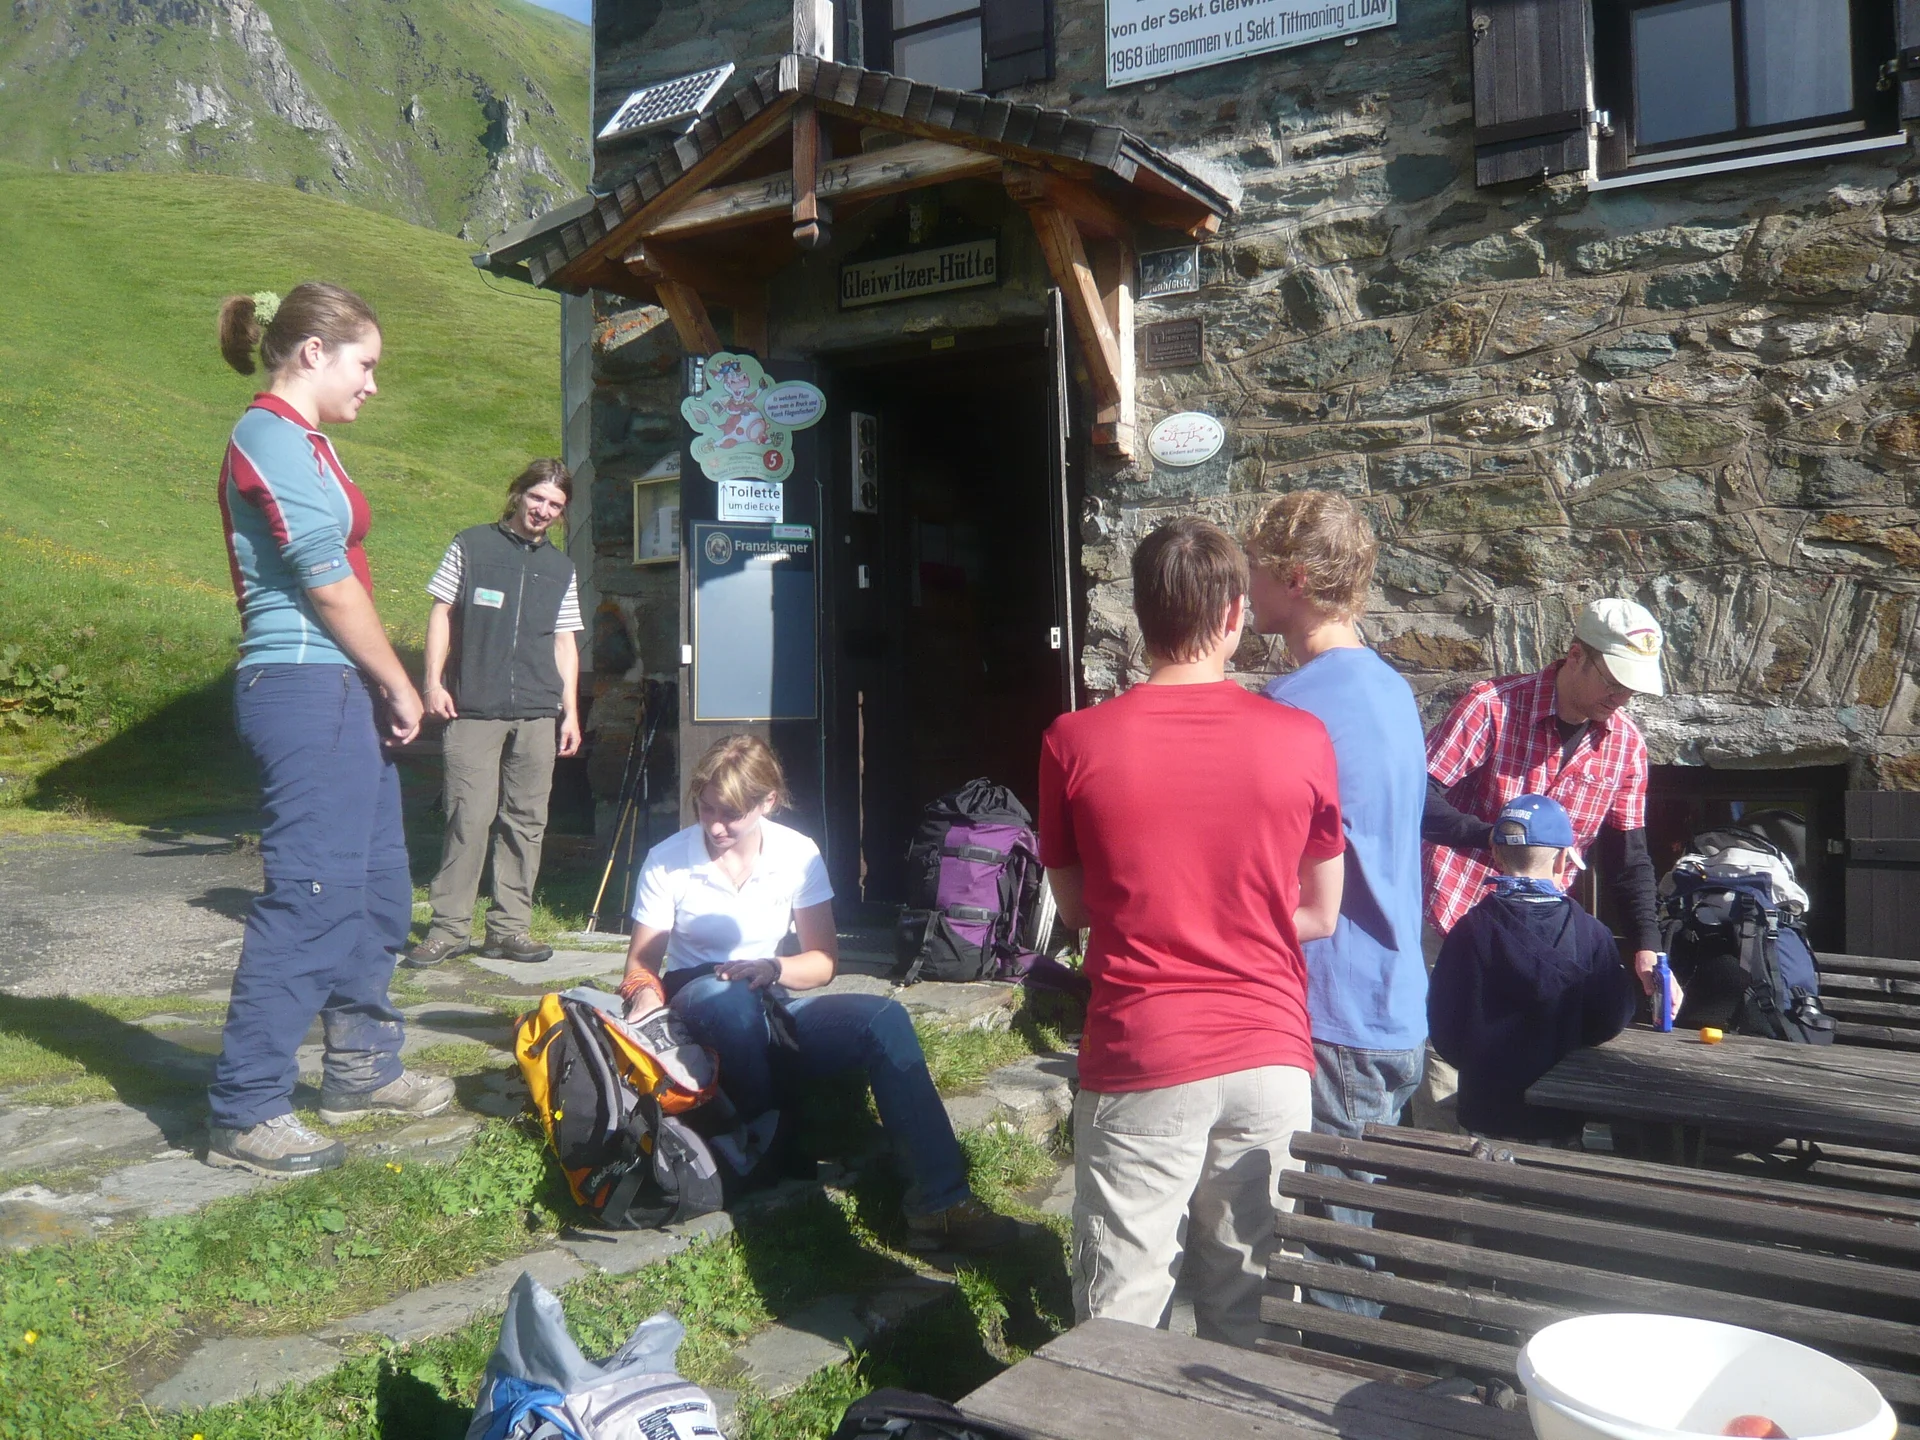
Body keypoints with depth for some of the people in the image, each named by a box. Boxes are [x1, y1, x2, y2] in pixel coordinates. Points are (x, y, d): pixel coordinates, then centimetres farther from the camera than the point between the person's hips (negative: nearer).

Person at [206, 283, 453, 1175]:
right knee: (309, 897, -9)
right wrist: (400, 687, -5)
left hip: (342, 695, 10)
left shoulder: (303, 441, 19)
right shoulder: (272, 436, -10)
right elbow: (329, 580, -13)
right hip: (306, 691, -10)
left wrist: (384, 692, 6)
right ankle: (243, 1115, 0)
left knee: (377, 890, 16)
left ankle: (360, 1069, 28)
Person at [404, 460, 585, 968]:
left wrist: (570, 711, 12)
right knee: (469, 817, -8)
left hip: (537, 715, 4)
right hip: (474, 710, -3)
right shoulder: (471, 546, 8)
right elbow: (442, 613, 7)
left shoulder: (561, 568, 17)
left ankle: (509, 927, 10)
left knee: (526, 820, 3)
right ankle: (449, 927, 0)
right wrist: (433, 682, -2)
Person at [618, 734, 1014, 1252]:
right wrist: (644, 993, -27)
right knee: (728, 995, -40)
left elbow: (823, 960, 0)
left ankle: (939, 1204, -32)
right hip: (698, 1010, -2)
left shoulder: (798, 856, -3)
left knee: (884, 1016, -26)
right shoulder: (666, 861, -7)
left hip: (774, 1006, 2)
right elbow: (641, 961, -3)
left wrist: (773, 969, -21)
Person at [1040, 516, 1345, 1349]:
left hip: (1138, 1063, -2)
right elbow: (1319, 915, 6)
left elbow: (1075, 909, 6)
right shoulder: (1301, 740, -4)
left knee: (1120, 1326, 10)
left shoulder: (1074, 742, -7)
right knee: (1254, 1323, 14)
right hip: (1268, 1060, 2)